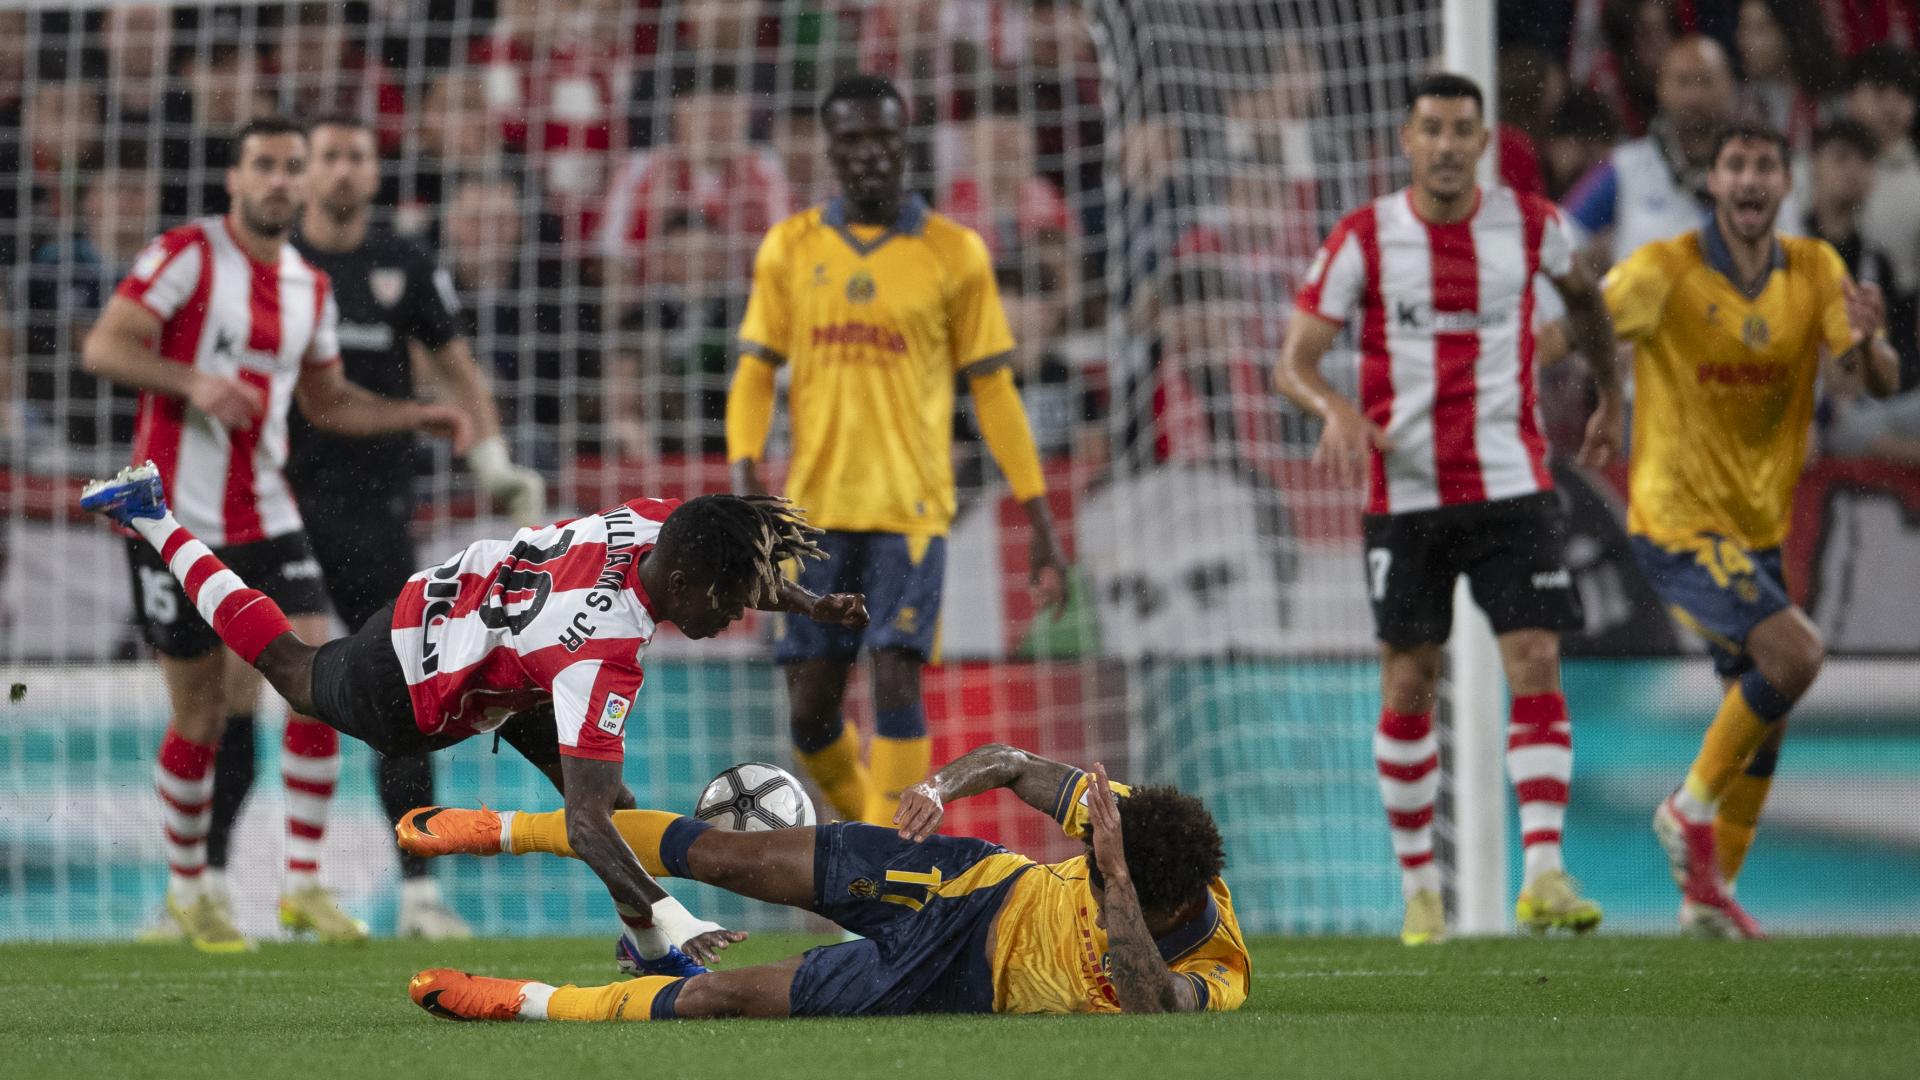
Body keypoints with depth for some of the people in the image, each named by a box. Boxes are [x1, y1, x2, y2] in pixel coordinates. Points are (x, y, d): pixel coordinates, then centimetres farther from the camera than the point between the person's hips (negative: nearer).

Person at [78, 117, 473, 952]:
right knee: (201, 715, 0)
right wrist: (194, 381, -28)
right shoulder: (186, 255, -8)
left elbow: (327, 400, 23)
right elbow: (104, 346, -14)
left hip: (265, 518, 5)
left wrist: (419, 415, 10)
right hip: (178, 514, -5)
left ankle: (304, 883, 1)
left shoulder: (309, 287, 11)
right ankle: (188, 887, 20)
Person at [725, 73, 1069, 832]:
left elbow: (994, 393, 6)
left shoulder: (953, 254, 1)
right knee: (811, 708, 2)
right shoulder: (790, 249, 7)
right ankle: (865, 820, 29)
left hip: (910, 510, -2)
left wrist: (1042, 527, 4)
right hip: (816, 510, 2)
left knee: (895, 687, -15)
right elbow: (755, 374, 9)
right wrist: (744, 478, -9)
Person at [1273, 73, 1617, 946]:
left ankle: (1543, 875, -15)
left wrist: (1611, 400, 28)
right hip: (1404, 491, -1)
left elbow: (1583, 295, 23)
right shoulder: (1365, 239, -5)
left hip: (1511, 483, 1)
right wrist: (1335, 410, -27)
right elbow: (1294, 360, -6)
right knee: (1408, 685, 3)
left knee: (1537, 666, -12)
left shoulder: (1530, 225, 1)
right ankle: (1418, 888, 14)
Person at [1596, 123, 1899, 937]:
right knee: (1796, 653, -23)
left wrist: (1867, 342, -28)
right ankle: (1692, 809, -4)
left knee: (1763, 717, 10)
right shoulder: (1666, 271, -13)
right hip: (1676, 518, -7)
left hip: (1757, 525, 7)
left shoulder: (1814, 271, 1)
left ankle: (1708, 894, 24)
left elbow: (1882, 381, -6)